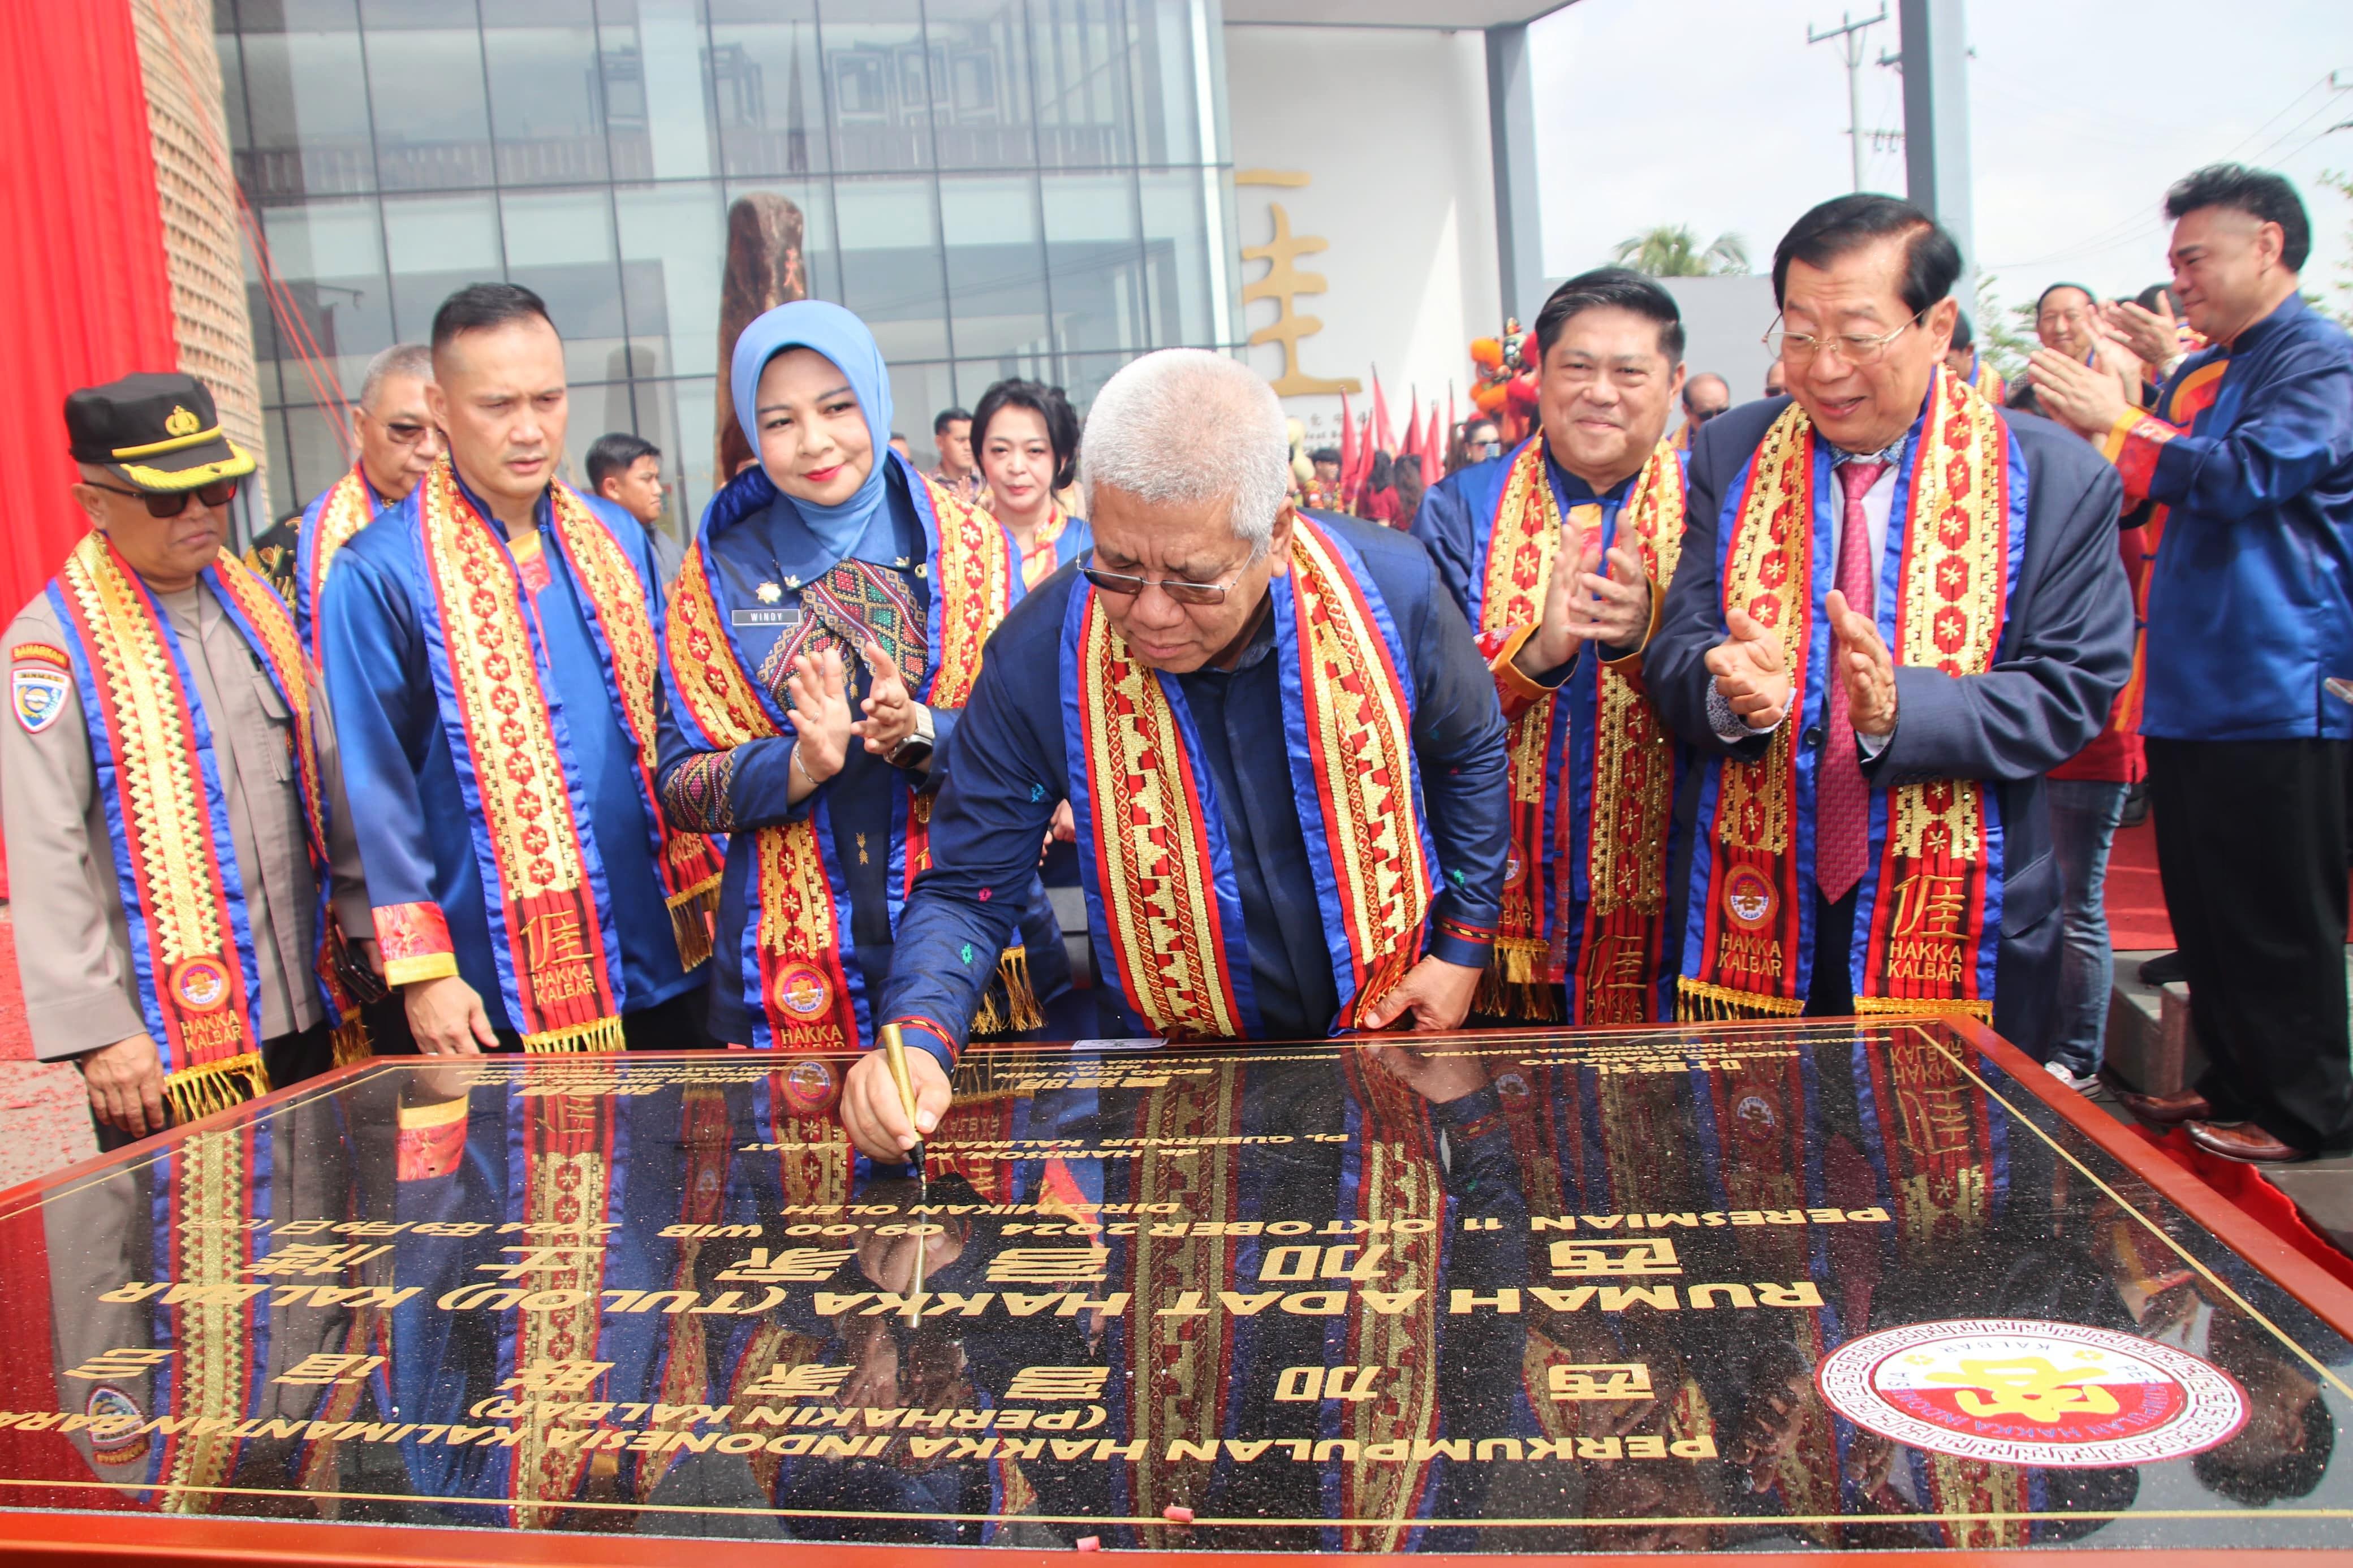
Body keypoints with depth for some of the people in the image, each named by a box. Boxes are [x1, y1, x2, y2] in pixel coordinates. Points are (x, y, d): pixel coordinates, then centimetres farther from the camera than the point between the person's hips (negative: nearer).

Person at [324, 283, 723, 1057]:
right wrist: (422, 969, -9)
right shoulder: (382, 573, -9)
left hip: (663, 962, 5)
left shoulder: (618, 539, 6)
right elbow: (376, 784, -8)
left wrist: (701, 896, 9)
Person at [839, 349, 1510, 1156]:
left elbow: (1471, 753, 3)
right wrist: (917, 1038, -31)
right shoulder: (1036, 657, -21)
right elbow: (966, 888, -12)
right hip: (1172, 1072, 0)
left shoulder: (1390, 591, -18)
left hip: (1391, 1028, 0)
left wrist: (1465, 946, 2)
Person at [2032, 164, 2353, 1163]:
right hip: (2189, 694, 8)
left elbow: (2247, 473, -22)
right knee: (2205, 913, 15)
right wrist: (2081, 430, 5)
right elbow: (2138, 501, 19)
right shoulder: (2194, 377, 17)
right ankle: (2235, 1084, 28)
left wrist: (2118, 421, -17)